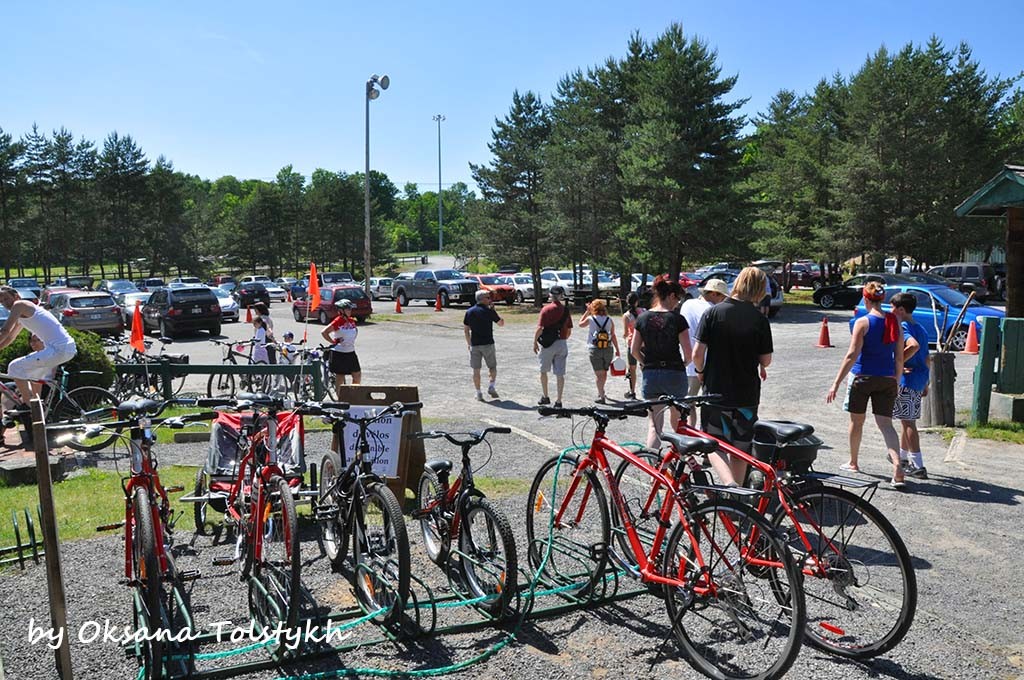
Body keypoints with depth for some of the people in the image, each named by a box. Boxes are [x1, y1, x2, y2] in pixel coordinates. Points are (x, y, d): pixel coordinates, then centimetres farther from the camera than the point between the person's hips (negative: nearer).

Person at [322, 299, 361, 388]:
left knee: (357, 375, 7)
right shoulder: (338, 321, -14)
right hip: (339, 354, -7)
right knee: (340, 377, 2)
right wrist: (334, 342, -13)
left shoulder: (352, 321, 6)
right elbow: (324, 332, -16)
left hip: (351, 352, 7)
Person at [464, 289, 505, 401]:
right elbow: (501, 323, 4)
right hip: (488, 343, -3)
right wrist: (493, 309, 7)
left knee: (476, 370, 6)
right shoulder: (489, 311, -8)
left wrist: (469, 343, 16)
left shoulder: (469, 312, 4)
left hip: (474, 345, 3)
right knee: (492, 366, 15)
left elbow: (466, 329, 7)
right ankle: (491, 386, 0)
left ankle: (478, 393, 7)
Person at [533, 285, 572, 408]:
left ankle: (545, 397, 22)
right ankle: (558, 401, 5)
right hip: (562, 344, 3)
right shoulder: (566, 310, 4)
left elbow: (539, 328, -14)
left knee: (543, 371, 16)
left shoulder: (546, 309, -9)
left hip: (547, 343, -3)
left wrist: (535, 342, -3)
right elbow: (569, 331, 9)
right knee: (560, 374, 4)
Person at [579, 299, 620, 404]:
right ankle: (601, 392, 38)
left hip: (594, 349, -3)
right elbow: (613, 336, 1)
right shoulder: (609, 320, 1)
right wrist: (617, 350, 8)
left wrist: (587, 312, 16)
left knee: (599, 373, 1)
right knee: (604, 372, 19)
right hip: (608, 349, 3)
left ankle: (601, 396, -4)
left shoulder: (590, 319, -6)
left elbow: (580, 324, 14)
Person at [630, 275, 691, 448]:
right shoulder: (677, 319, -10)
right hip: (674, 374, -2)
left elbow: (634, 350, 3)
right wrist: (682, 365, 11)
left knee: (654, 424, 5)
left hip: (650, 375, 2)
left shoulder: (643, 318, 1)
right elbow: (688, 353, -10)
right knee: (677, 417, 22)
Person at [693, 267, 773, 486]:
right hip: (747, 395, 1)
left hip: (715, 391, -1)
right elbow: (766, 360, -2)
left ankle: (729, 483, -13)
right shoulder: (760, 319, -7)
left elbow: (697, 354, -10)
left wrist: (701, 373, 10)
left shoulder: (713, 312, -8)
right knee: (740, 449, 17)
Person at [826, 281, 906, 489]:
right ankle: (897, 467, -16)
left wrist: (836, 383, -14)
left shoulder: (863, 322, -11)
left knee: (857, 420, 14)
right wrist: (896, 382, 19)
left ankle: (853, 463, 30)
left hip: (862, 378, -4)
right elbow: (899, 358, 7)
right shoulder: (895, 323, 4)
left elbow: (852, 355, -15)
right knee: (885, 423, 2)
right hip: (887, 380, 4)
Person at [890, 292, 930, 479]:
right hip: (920, 380, 9)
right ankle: (903, 456, 34)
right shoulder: (921, 329, 14)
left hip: (906, 379, -9)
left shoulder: (902, 327, -13)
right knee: (908, 420, 20)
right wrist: (925, 383, 22)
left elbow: (914, 345, -34)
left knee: (908, 422, -5)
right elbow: (926, 358, 18)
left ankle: (918, 466, -6)